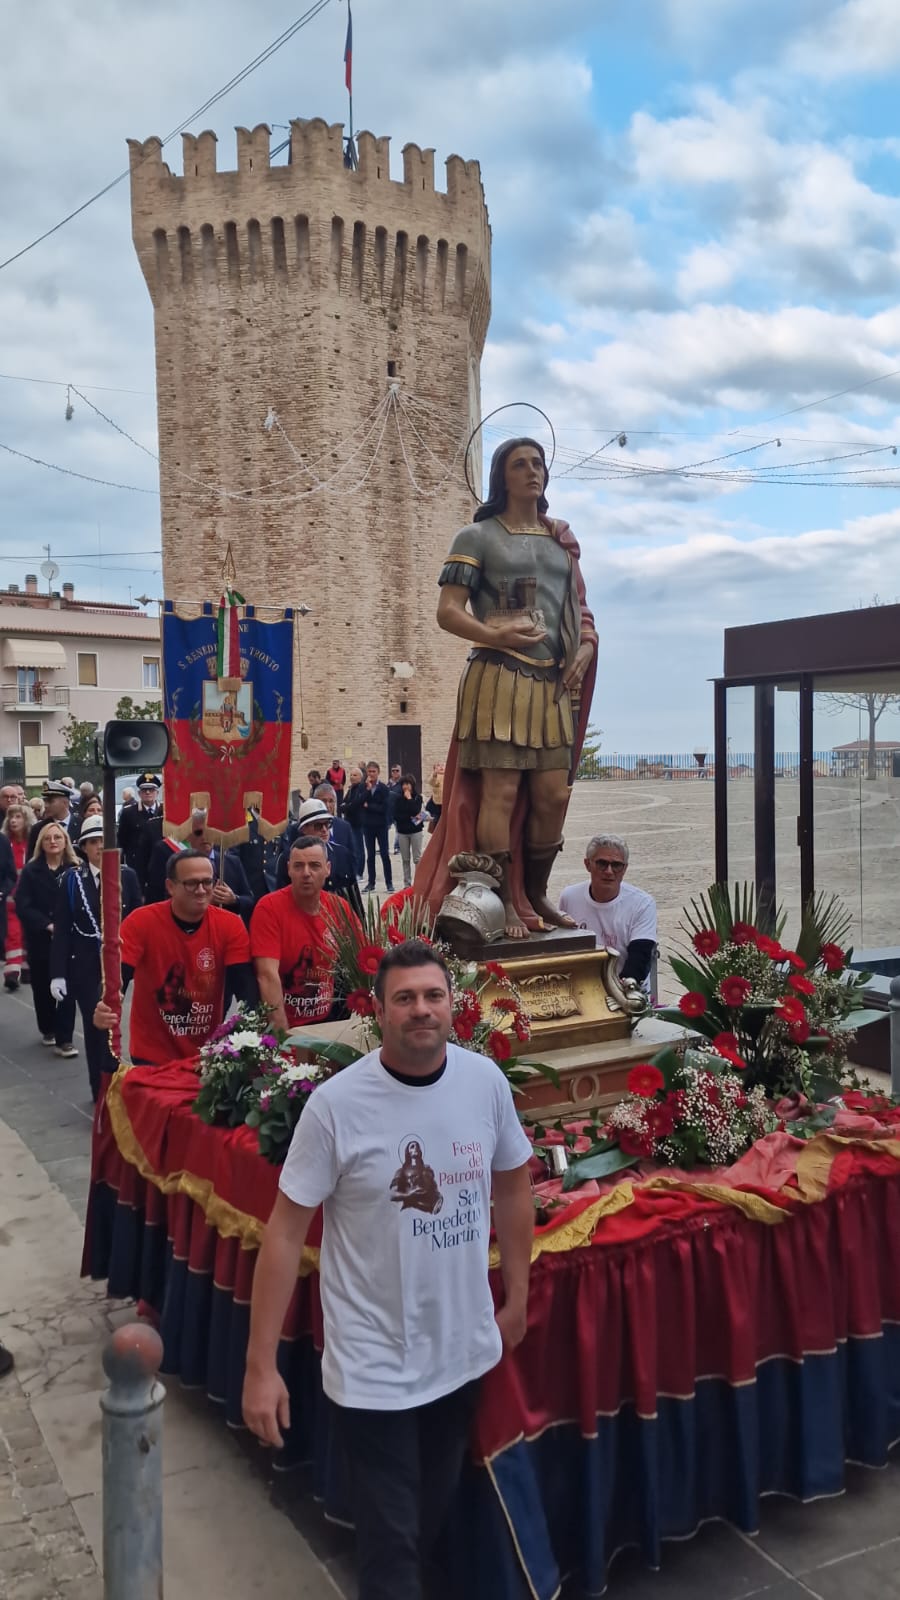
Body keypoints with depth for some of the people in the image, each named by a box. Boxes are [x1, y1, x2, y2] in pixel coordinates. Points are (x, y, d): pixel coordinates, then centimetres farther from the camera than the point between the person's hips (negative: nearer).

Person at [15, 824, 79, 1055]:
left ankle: (64, 1039, -3)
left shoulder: (76, 870, -2)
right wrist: (47, 925, -17)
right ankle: (48, 1029, 33)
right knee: (42, 986, 13)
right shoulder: (31, 871, 0)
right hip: (40, 939, 1)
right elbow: (22, 906, -8)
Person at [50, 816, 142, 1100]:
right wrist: (58, 973, -8)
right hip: (84, 966, 1)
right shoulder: (72, 879, -1)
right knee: (93, 1027, 6)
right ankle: (101, 1090, 18)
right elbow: (61, 929, -3)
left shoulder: (128, 876, -1)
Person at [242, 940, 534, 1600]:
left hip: (464, 1349, 5)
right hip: (374, 1366, -4)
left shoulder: (486, 1081, -9)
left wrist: (518, 1298, 12)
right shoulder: (337, 1103, -20)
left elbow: (513, 1186, 6)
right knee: (391, 1542, 7)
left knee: (433, 1519, 26)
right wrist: (261, 1365, -13)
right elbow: (286, 1229, -14)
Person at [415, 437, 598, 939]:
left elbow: (581, 610, 23)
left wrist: (586, 649, 3)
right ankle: (504, 903, -1)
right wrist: (496, 636, -22)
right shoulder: (478, 537, 3)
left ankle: (536, 895, 21)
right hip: (499, 678, -6)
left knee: (553, 795, 6)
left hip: (554, 684, 6)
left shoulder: (562, 541, 19)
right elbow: (448, 611, -5)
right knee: (500, 792, -8)